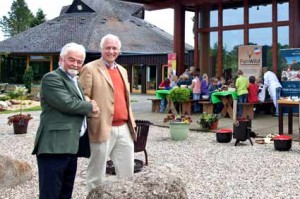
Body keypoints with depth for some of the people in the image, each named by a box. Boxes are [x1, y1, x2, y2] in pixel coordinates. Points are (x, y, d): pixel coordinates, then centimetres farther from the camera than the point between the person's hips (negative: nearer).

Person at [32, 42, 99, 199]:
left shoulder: (74, 80, 23)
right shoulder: (52, 78, -7)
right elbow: (67, 103, -19)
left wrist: (89, 107, 2)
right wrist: (90, 107, -3)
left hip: (71, 146, 9)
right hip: (55, 146, -9)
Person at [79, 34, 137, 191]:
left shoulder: (122, 70, 18)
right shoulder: (90, 69, -4)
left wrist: (131, 122, 16)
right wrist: (91, 111, -18)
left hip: (124, 128, 7)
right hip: (103, 128, -6)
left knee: (127, 171, 14)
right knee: (97, 173, 6)